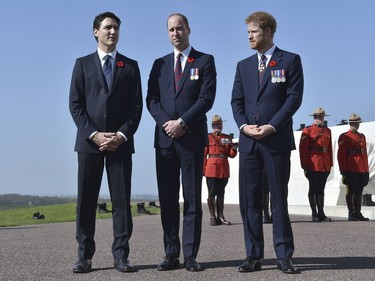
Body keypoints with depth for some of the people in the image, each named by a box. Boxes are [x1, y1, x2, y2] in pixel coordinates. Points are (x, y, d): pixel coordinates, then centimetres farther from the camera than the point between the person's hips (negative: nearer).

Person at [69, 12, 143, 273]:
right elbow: (75, 104, 3)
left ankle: (121, 255, 5)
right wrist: (93, 134, -10)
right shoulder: (83, 64, 10)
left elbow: (136, 105, 5)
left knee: (121, 199, -1)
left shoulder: (130, 65, 12)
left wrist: (122, 135, -9)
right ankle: (85, 256, 8)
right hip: (89, 140, 0)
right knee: (86, 199, 1)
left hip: (120, 141, 0)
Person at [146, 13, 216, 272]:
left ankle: (190, 254, 3)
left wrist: (182, 122, -13)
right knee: (167, 198, 3)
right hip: (164, 137, 3)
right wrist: (166, 122, -9)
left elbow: (207, 98, -6)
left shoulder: (205, 61, 5)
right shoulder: (160, 64, 15)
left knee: (192, 198, 0)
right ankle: (171, 253, 9)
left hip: (192, 137, -3)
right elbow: (151, 99, 7)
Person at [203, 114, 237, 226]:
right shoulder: (208, 137, 4)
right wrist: (203, 170, -6)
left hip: (224, 169, 4)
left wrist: (234, 148, -10)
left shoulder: (228, 138, 14)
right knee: (212, 194, -2)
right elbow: (204, 154, 1)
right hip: (212, 168, -4)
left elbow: (231, 155, 12)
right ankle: (213, 217, 4)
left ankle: (221, 216, 11)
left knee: (221, 194, 8)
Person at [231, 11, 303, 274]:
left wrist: (271, 126, -14)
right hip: (248, 141, 4)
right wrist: (244, 125, -7)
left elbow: (294, 97, -4)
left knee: (279, 198, 1)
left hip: (277, 139, -4)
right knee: (249, 199, 2)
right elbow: (237, 101, 12)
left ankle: (284, 255, 8)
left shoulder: (290, 60, 4)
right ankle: (254, 255, 9)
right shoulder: (244, 65, 16)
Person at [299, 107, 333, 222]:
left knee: (321, 189, 9)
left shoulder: (327, 131, 15)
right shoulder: (307, 131, -1)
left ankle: (321, 213, 13)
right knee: (313, 189, 1)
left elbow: (330, 148, 18)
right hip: (313, 165, -5)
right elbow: (303, 149, -5)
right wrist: (305, 166, -10)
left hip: (325, 165, 5)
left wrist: (330, 164, 13)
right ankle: (314, 214, 6)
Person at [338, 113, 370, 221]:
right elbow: (341, 155, -6)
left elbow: (364, 153, 18)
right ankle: (351, 213, 5)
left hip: (362, 170, 6)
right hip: (351, 170, -6)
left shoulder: (362, 136, 17)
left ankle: (358, 213, 15)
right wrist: (343, 170, -11)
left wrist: (366, 169, 13)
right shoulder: (344, 137, -1)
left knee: (359, 192, 9)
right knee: (351, 191, 0)